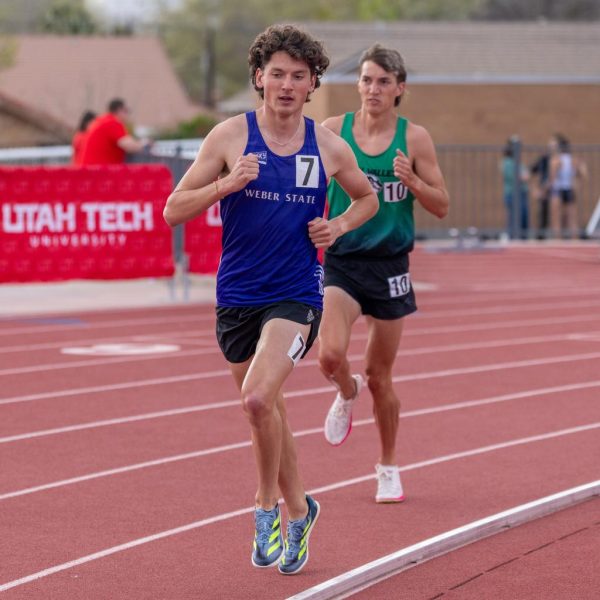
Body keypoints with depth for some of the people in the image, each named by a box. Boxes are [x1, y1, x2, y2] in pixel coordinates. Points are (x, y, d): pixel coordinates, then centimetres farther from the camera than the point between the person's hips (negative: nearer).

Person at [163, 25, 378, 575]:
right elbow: (174, 210, -4)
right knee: (266, 410, 14)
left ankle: (268, 505, -3)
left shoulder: (329, 147, 0)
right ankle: (298, 510, 36)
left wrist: (339, 225, -1)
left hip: (295, 296, -2)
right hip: (236, 296, 2)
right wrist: (227, 184, -20)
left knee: (259, 398, -24)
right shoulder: (230, 137, -4)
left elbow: (367, 198, 20)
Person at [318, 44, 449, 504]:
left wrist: (411, 180, -17)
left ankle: (389, 468, 29)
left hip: (390, 263, 0)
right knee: (330, 355, -22)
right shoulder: (333, 131, -2)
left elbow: (441, 206, 0)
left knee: (380, 376, 8)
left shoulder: (414, 138, -2)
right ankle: (347, 394, 16)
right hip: (342, 260, 0)